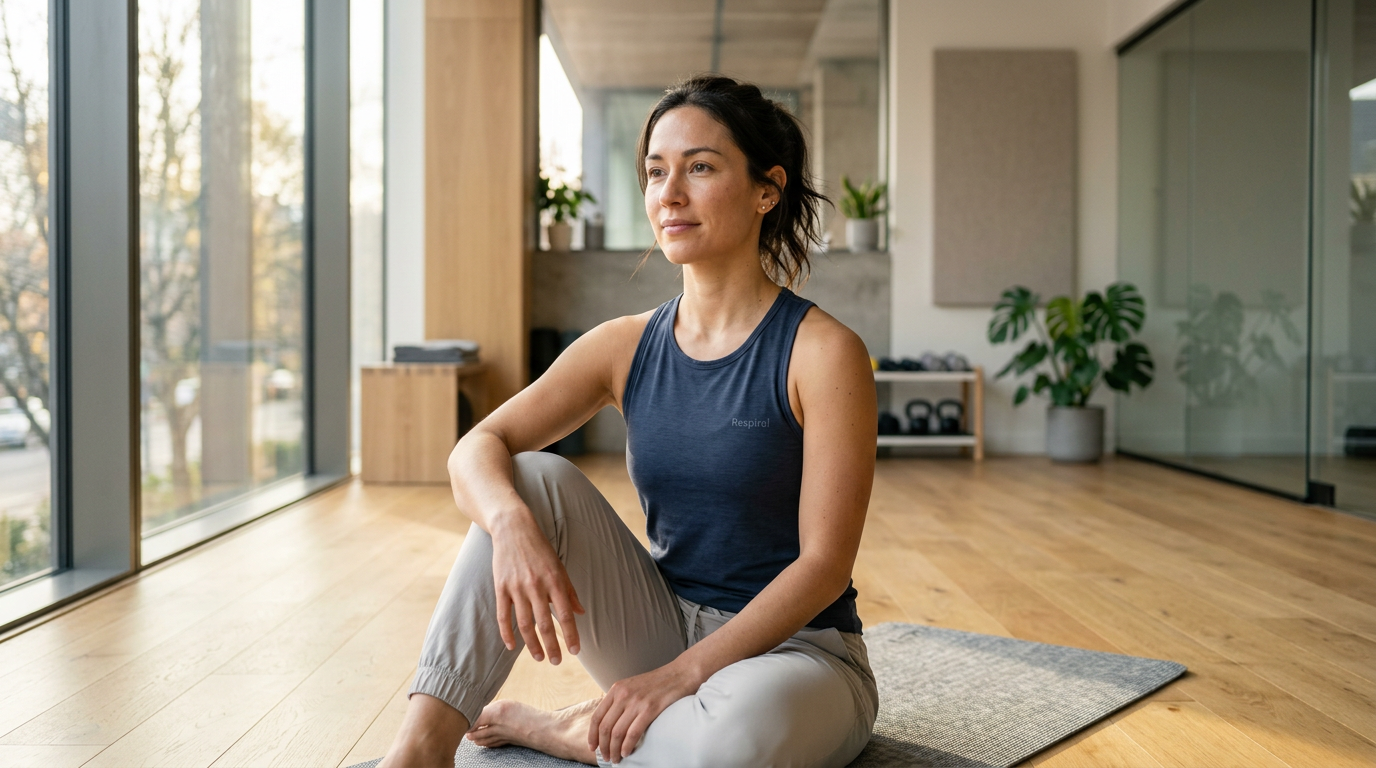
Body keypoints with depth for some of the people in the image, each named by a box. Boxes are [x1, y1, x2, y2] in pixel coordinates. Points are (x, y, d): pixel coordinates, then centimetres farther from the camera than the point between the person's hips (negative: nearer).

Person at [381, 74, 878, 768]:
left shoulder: (822, 352, -14)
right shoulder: (626, 347, 1)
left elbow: (823, 563, -17)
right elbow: (476, 449, -6)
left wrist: (683, 673, -24)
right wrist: (511, 523, -29)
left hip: (794, 648, -4)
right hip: (664, 627, 4)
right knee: (536, 480, -14)